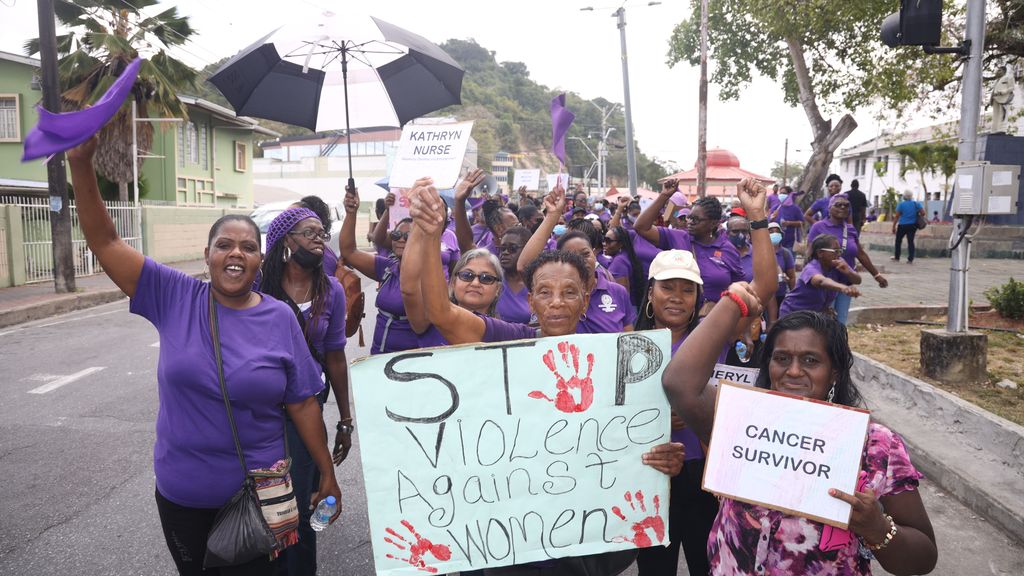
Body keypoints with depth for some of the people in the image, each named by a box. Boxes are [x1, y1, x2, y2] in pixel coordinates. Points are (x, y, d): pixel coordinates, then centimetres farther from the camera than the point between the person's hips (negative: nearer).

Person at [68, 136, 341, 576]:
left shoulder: (280, 319, -8)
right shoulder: (175, 298, -7)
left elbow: (302, 404, -4)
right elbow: (104, 242, -10)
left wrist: (327, 473, -1)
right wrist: (80, 164, -21)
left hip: (258, 494, -1)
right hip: (182, 493, 2)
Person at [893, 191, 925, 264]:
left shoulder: (901, 205, -6)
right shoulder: (916, 204, 3)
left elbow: (897, 217, -8)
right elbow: (923, 213, -7)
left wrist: (894, 226, -5)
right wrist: (916, 215, 13)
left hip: (902, 225, -3)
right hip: (913, 225, 3)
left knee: (898, 240, 12)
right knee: (910, 241, 5)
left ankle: (896, 257, 18)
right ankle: (910, 259, 0)